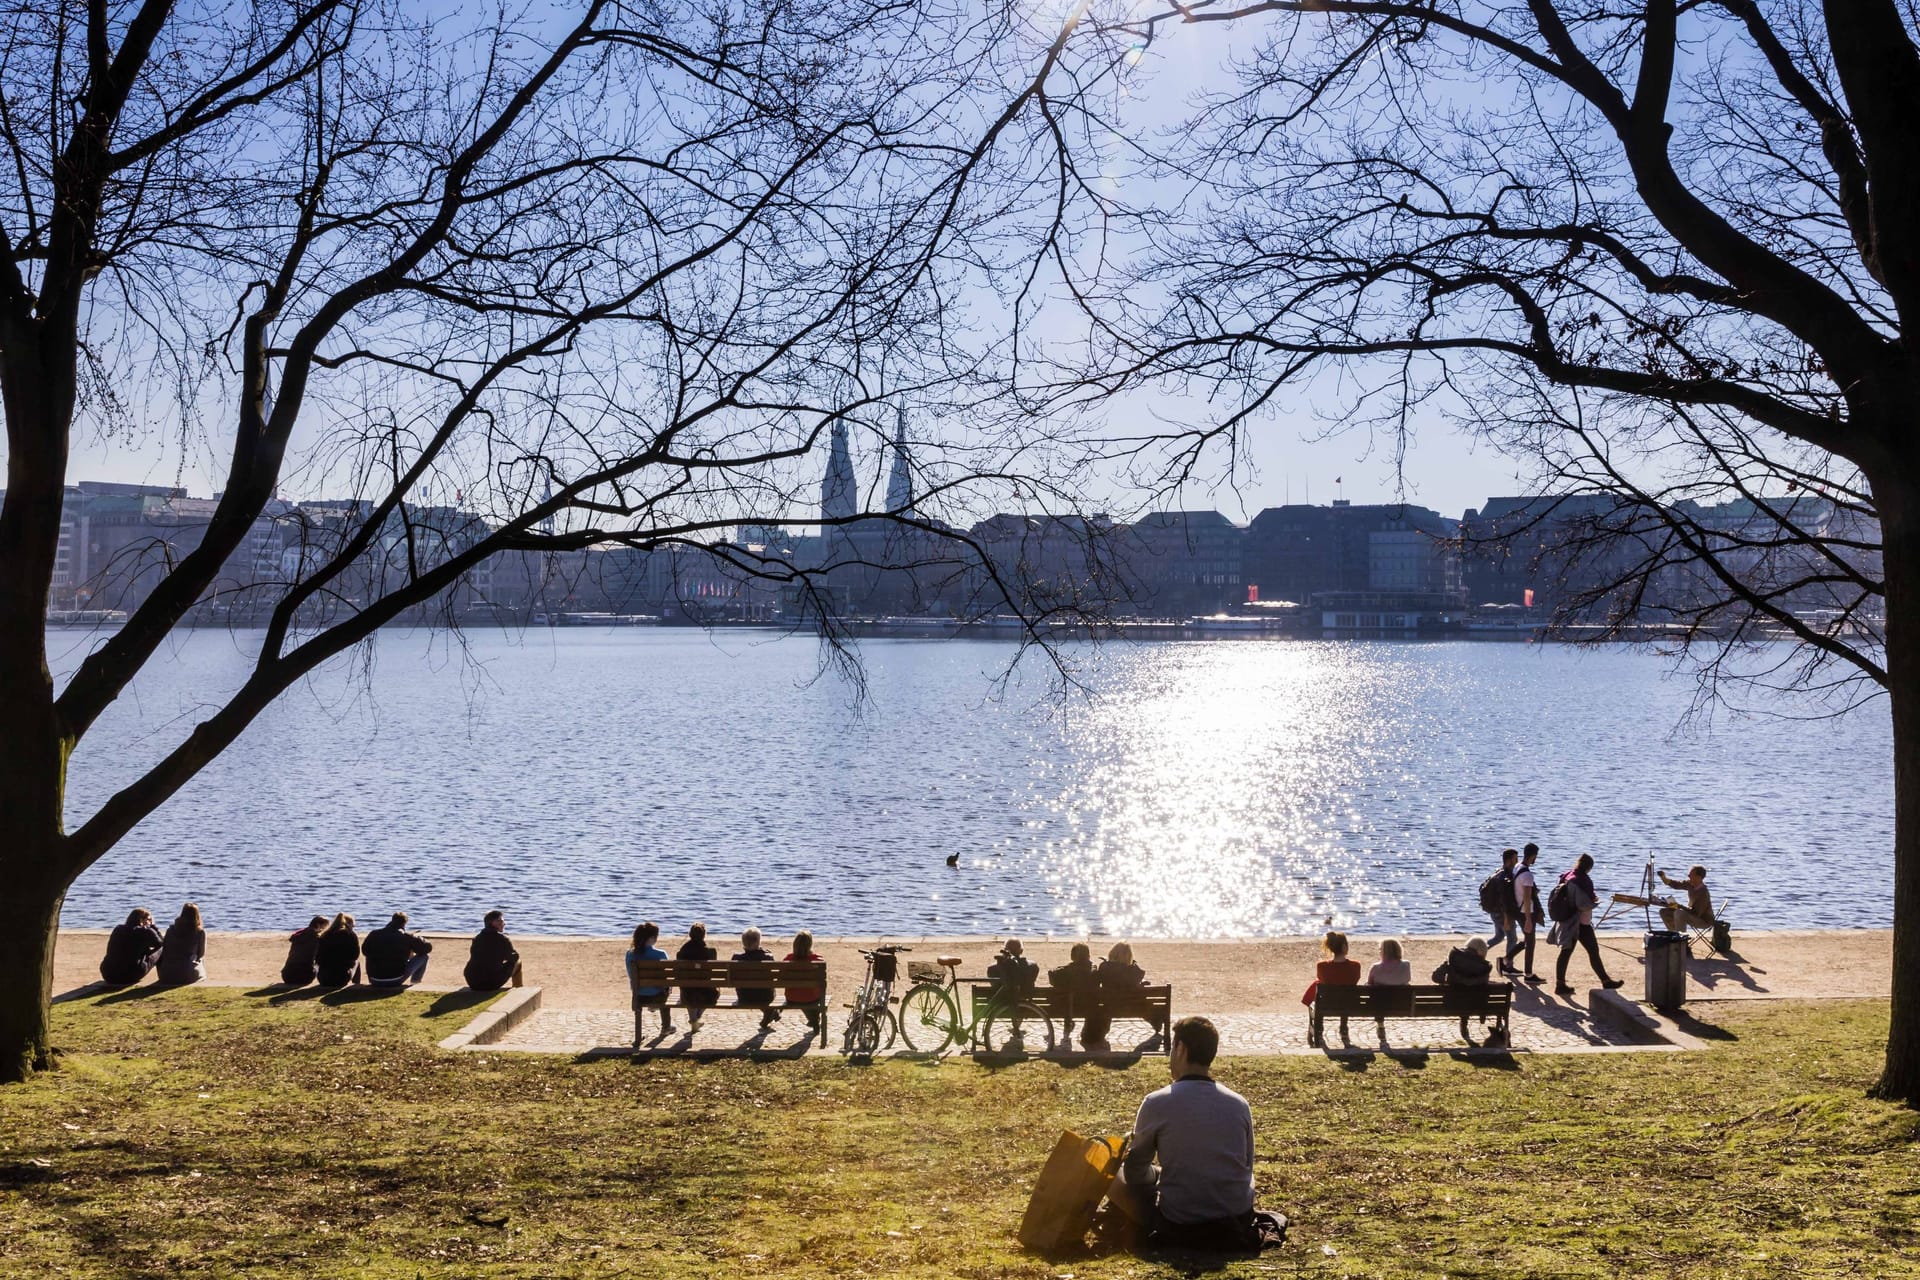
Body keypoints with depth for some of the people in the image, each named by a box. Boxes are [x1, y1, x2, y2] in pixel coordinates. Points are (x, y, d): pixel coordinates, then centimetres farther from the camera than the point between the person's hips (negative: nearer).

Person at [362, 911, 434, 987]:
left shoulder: (374, 934, 2)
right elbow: (427, 947, 4)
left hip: (374, 981, 4)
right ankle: (415, 980, 35)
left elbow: (365, 951, 21)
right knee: (423, 956, 13)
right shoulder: (406, 937, -7)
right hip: (396, 981, -4)